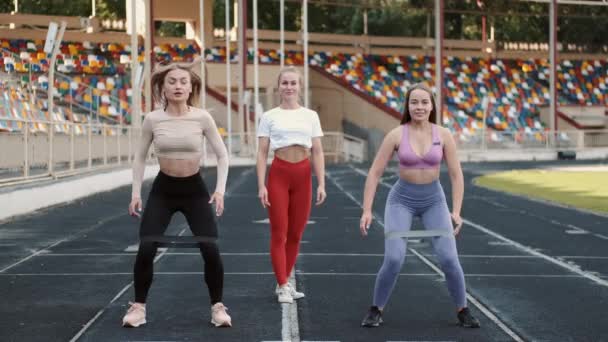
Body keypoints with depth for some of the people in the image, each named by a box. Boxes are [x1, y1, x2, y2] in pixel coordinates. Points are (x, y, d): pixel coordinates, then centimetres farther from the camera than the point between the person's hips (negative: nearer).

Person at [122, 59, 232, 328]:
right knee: (145, 250, -9)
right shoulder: (153, 119, -8)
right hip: (162, 189, 1)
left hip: (195, 189, 0)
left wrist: (220, 189, -13)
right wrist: (136, 192, -2)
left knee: (211, 251, -9)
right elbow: (140, 156, 4)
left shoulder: (202, 118, -11)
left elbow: (222, 155, -3)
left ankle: (217, 307, 9)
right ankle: (139, 306, 8)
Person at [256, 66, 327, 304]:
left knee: (295, 234, 8)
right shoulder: (269, 116, 3)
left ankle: (284, 283, 20)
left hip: (303, 175, 2)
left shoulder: (310, 116, 8)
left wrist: (321, 184, -1)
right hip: (279, 174, -2)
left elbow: (317, 152, 7)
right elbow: (262, 153, 0)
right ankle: (283, 286, 2)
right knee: (279, 233, -3)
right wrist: (261, 186, -8)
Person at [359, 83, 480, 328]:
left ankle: (463, 311, 9)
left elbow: (456, 175, -5)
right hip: (402, 200, -1)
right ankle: (376, 310, 4)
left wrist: (456, 212, -14)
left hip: (434, 200, 1)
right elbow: (374, 173, -10)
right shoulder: (396, 135, -13)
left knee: (449, 258, -12)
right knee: (393, 260, -17)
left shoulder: (443, 135, -9)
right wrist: (367, 211, -16)